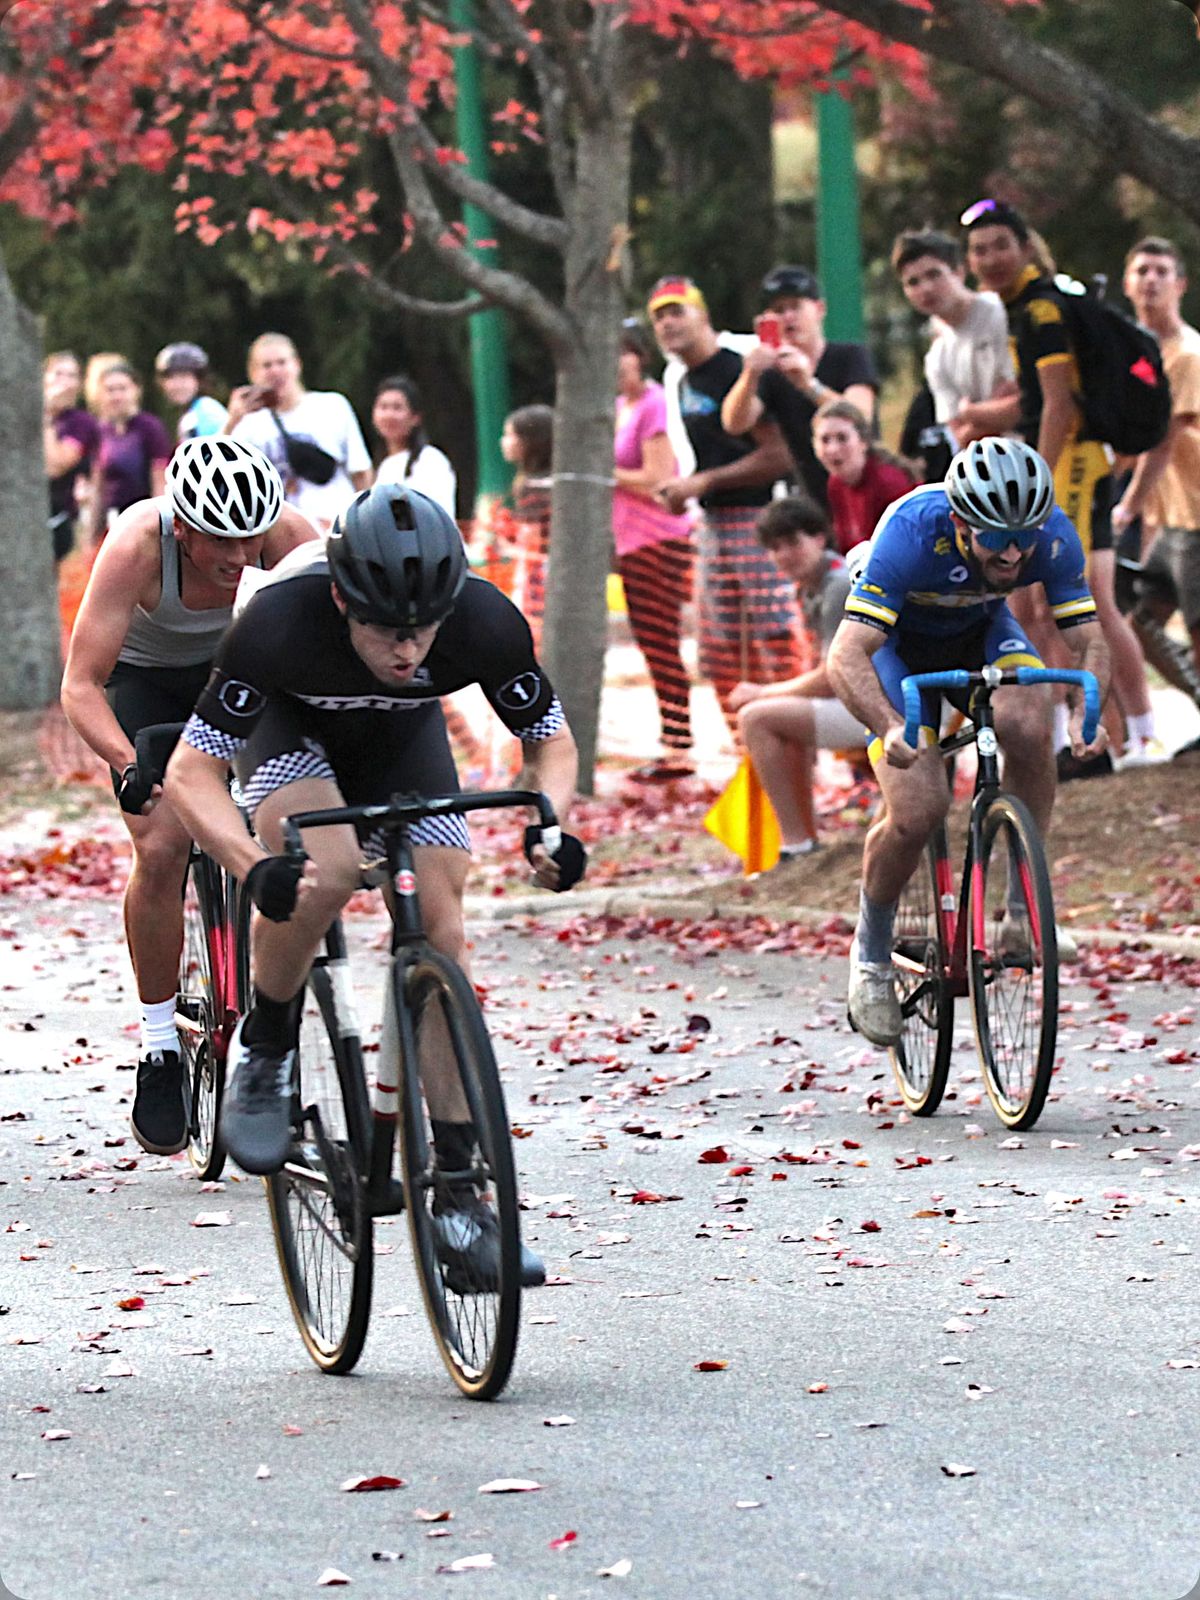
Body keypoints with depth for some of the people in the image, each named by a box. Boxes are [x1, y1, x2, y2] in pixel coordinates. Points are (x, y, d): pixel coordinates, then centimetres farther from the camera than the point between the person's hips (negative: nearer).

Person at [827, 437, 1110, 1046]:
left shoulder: (1053, 537, -28)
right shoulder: (914, 533, -38)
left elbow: (1088, 639, -20)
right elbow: (846, 655, -42)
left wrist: (1085, 711, -41)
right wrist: (890, 729, -59)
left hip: (980, 630, 3)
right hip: (898, 639, -3)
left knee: (1029, 726, -29)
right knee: (918, 810, -19)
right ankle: (871, 955, 6)